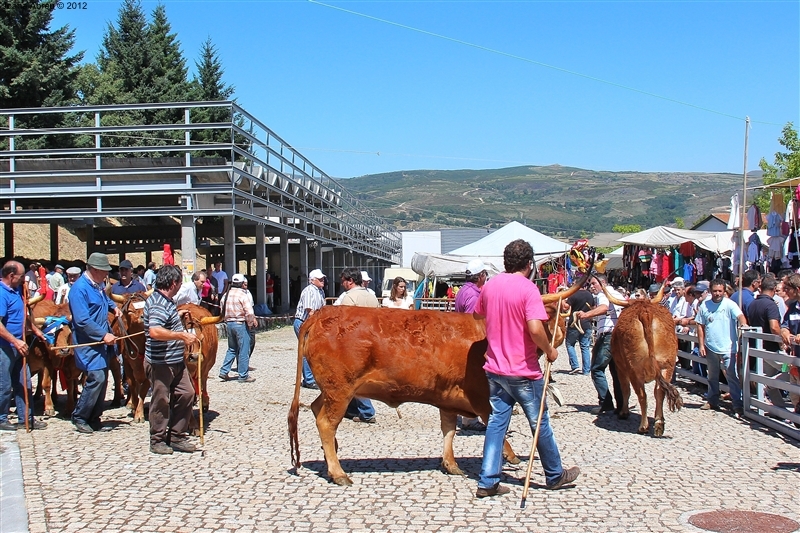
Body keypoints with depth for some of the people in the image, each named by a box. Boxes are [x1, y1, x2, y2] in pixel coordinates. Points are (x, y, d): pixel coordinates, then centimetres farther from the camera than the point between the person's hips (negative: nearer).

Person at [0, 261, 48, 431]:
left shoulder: (16, 290, 8)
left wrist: (35, 330, 24)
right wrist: (16, 342, -28)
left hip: (18, 346, 9)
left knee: (24, 383, 13)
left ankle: (25, 418, 21)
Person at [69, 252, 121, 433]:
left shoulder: (99, 285, 9)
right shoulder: (80, 288, -18)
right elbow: (82, 320, -23)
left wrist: (113, 307, 14)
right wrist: (103, 334, -24)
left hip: (102, 342, 9)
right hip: (89, 342, -9)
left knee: (102, 379, 10)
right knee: (96, 378, -15)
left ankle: (94, 419, 19)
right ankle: (79, 417, 0)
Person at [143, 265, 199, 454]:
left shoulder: (166, 301, 11)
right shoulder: (158, 304, -21)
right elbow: (154, 331, -35)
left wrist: (177, 315, 25)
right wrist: (181, 335, -33)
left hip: (176, 361, 10)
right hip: (160, 363, -10)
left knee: (186, 394, 10)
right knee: (161, 400, 3)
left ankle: (177, 437, 20)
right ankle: (157, 441, 17)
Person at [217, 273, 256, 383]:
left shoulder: (226, 295, 7)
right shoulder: (243, 295, -14)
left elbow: (223, 311, 9)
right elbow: (249, 313, -18)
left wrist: (227, 321, 16)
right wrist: (251, 323, -3)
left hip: (228, 323, 7)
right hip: (241, 324, -7)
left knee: (232, 349, 19)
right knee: (244, 350, 1)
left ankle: (224, 372, 15)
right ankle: (243, 376, 4)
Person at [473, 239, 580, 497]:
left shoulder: (490, 285, 3)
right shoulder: (528, 288, -16)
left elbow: (478, 314, 20)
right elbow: (535, 329, -26)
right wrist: (549, 350, -10)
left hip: (495, 369, 5)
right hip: (524, 372, -5)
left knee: (496, 423, 10)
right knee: (540, 423, 10)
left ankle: (488, 481, 7)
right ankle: (555, 475, 26)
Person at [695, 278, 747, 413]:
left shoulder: (729, 304, -6)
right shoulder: (704, 306, 4)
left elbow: (740, 316, -21)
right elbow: (700, 326, 7)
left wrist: (743, 324, -44)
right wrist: (701, 345, 2)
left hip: (728, 348, -4)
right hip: (711, 348, 4)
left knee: (732, 377, -8)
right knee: (712, 377, 17)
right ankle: (712, 401, 29)